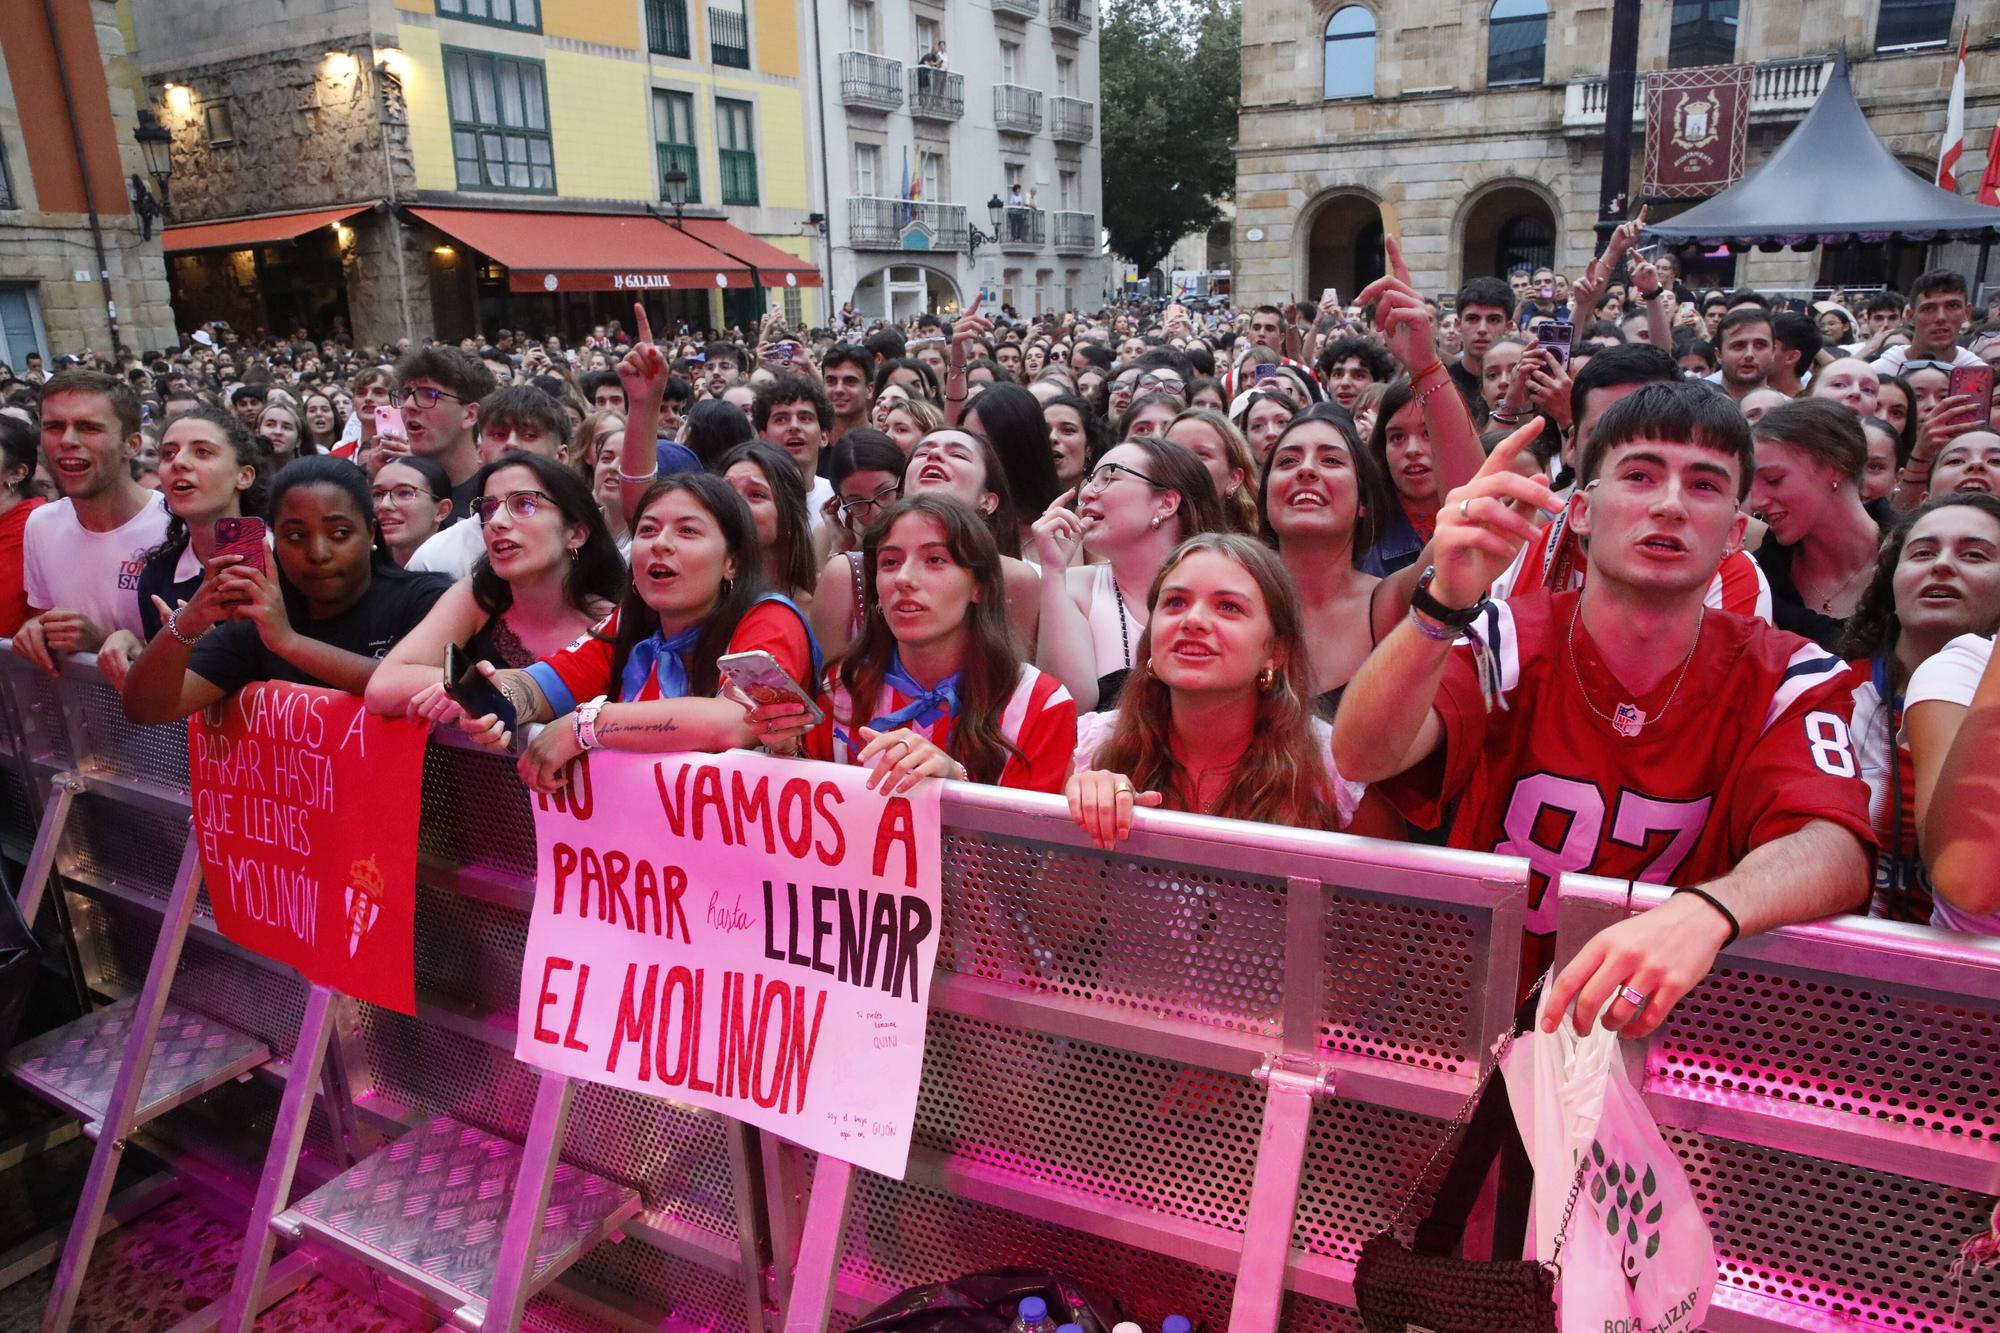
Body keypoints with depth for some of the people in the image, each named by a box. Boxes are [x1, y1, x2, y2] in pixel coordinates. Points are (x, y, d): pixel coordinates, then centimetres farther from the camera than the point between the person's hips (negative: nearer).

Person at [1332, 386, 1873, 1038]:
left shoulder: (1786, 678, -5)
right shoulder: (1508, 640, -9)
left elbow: (1838, 852, -22)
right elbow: (1361, 757, -25)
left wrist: (1705, 913, -44)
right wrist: (1446, 603, -42)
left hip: (1663, 1031, 2)